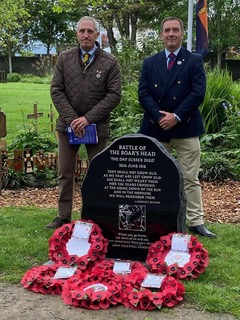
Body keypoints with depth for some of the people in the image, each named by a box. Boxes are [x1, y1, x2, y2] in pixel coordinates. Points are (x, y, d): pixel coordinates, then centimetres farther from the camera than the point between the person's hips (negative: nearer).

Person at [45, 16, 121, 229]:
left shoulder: (110, 62, -2)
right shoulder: (64, 58, 5)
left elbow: (114, 95, -7)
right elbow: (56, 91, 1)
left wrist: (88, 118, -15)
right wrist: (72, 119, -11)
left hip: (97, 127, -2)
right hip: (68, 125, 2)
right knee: (65, 173, 8)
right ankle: (64, 217, 18)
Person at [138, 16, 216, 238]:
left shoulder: (194, 61, 3)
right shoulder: (150, 63, 10)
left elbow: (198, 93, -8)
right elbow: (143, 94, 1)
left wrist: (176, 116, -15)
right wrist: (159, 116, -13)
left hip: (186, 127, -2)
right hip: (156, 128, 3)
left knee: (190, 179, 1)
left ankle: (196, 222, 8)